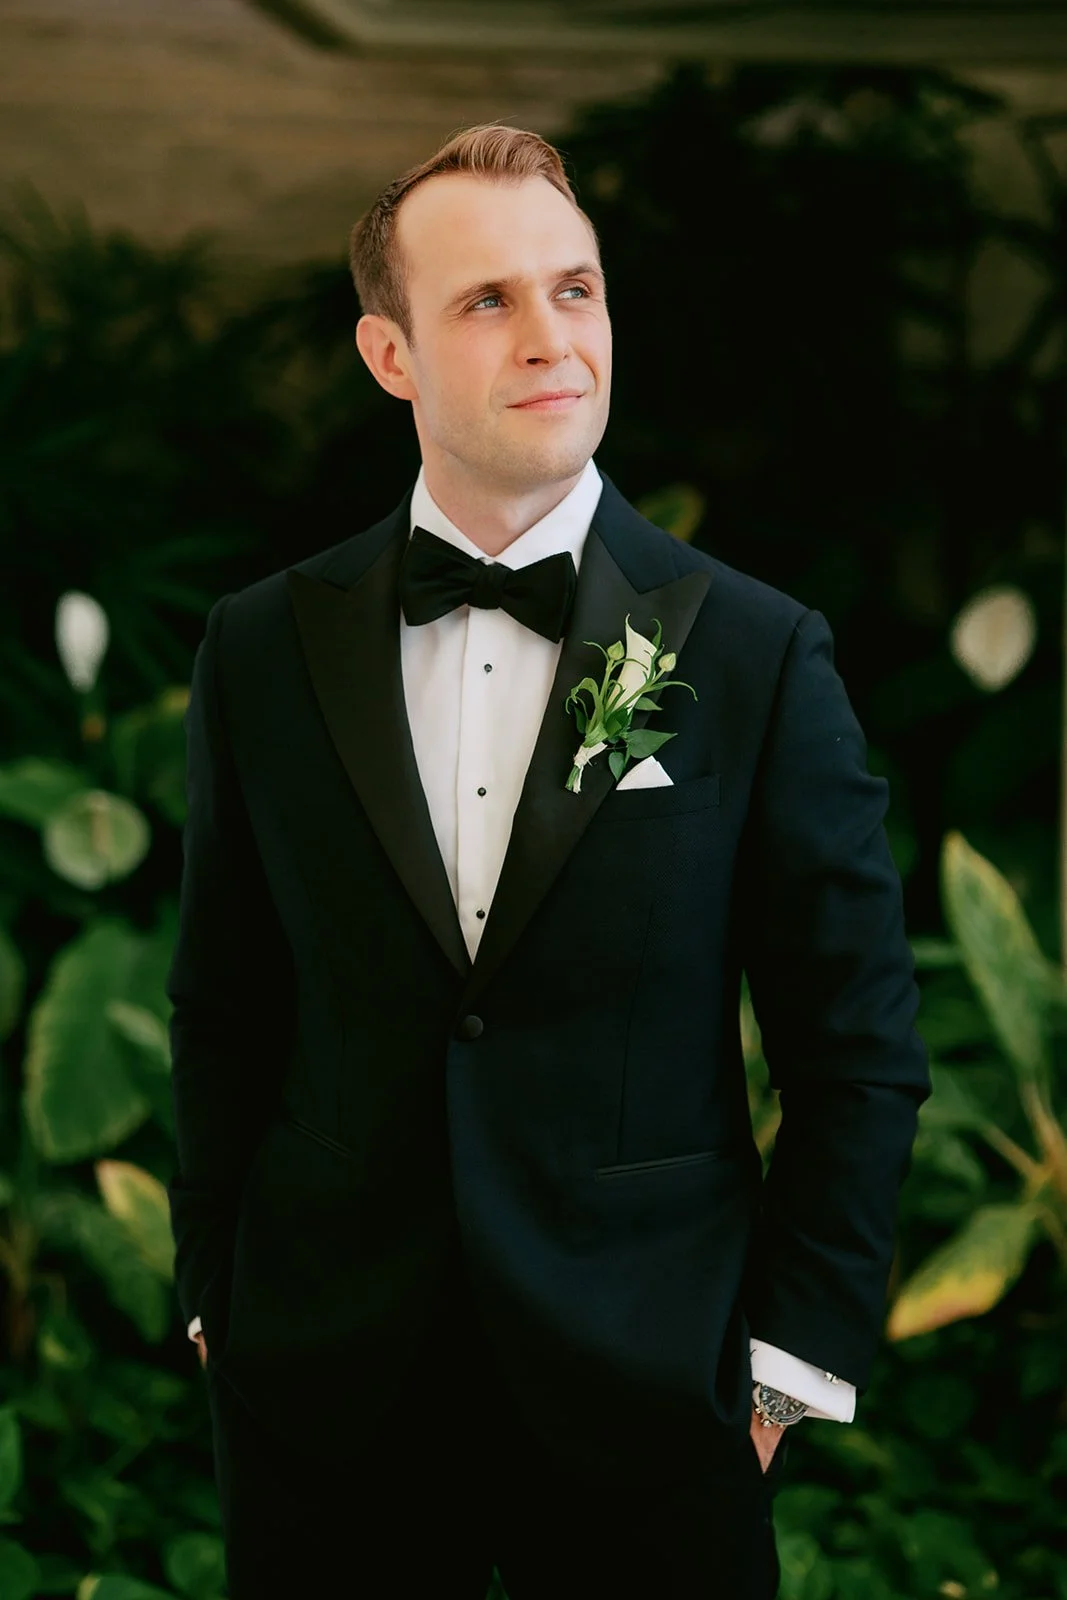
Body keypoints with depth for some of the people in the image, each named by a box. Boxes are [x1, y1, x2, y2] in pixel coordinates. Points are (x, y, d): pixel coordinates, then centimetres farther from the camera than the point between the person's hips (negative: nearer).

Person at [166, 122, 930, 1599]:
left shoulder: (761, 653, -4)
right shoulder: (264, 648, 2)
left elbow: (859, 1050, -1)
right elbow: (223, 1014, 9)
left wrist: (794, 1355, -4)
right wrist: (220, 1299, 7)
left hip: (650, 1411, -1)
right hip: (326, 1390, 2)